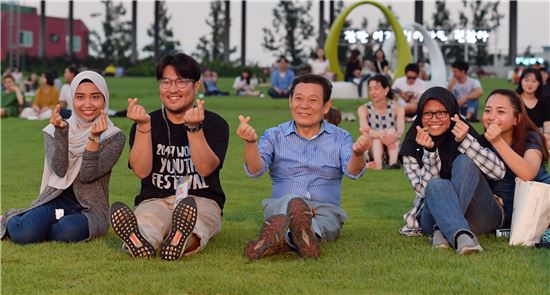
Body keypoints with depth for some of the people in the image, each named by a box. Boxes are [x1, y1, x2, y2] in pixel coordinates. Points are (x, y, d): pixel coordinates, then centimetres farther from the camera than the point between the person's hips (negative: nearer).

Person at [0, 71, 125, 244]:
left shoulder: (114, 137, 0)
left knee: (67, 231, -36)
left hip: (90, 209, -1)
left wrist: (94, 138, -24)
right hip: (56, 201, 1)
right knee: (24, 234, -30)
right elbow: (60, 170, -11)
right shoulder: (53, 131, 6)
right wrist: (61, 131, -21)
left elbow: (86, 176, -12)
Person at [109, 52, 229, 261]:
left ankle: (184, 241, -73)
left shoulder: (214, 124, 8)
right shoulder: (149, 123, 12)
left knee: (192, 215, -40)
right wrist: (143, 126, -15)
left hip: (201, 201, -1)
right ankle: (141, 240, -72)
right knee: (146, 223, -38)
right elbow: (141, 171, -4)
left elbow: (205, 168, -11)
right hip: (154, 201, 1)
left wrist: (194, 128, -24)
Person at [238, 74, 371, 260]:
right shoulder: (274, 136, 12)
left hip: (325, 211, 1)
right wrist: (250, 143, -27)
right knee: (293, 201, -37)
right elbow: (255, 170, -5)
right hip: (279, 207, -1)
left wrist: (357, 153, -33)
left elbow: (352, 172, -8)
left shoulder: (340, 138, 12)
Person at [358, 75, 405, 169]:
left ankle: (393, 162, -47)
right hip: (371, 148, -1)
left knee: (392, 131, -26)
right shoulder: (363, 109, -6)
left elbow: (401, 129, -21)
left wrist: (394, 135, -45)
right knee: (378, 137, -28)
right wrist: (381, 135, -42)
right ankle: (378, 164, -52)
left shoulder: (397, 108, -5)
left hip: (392, 149, 1)